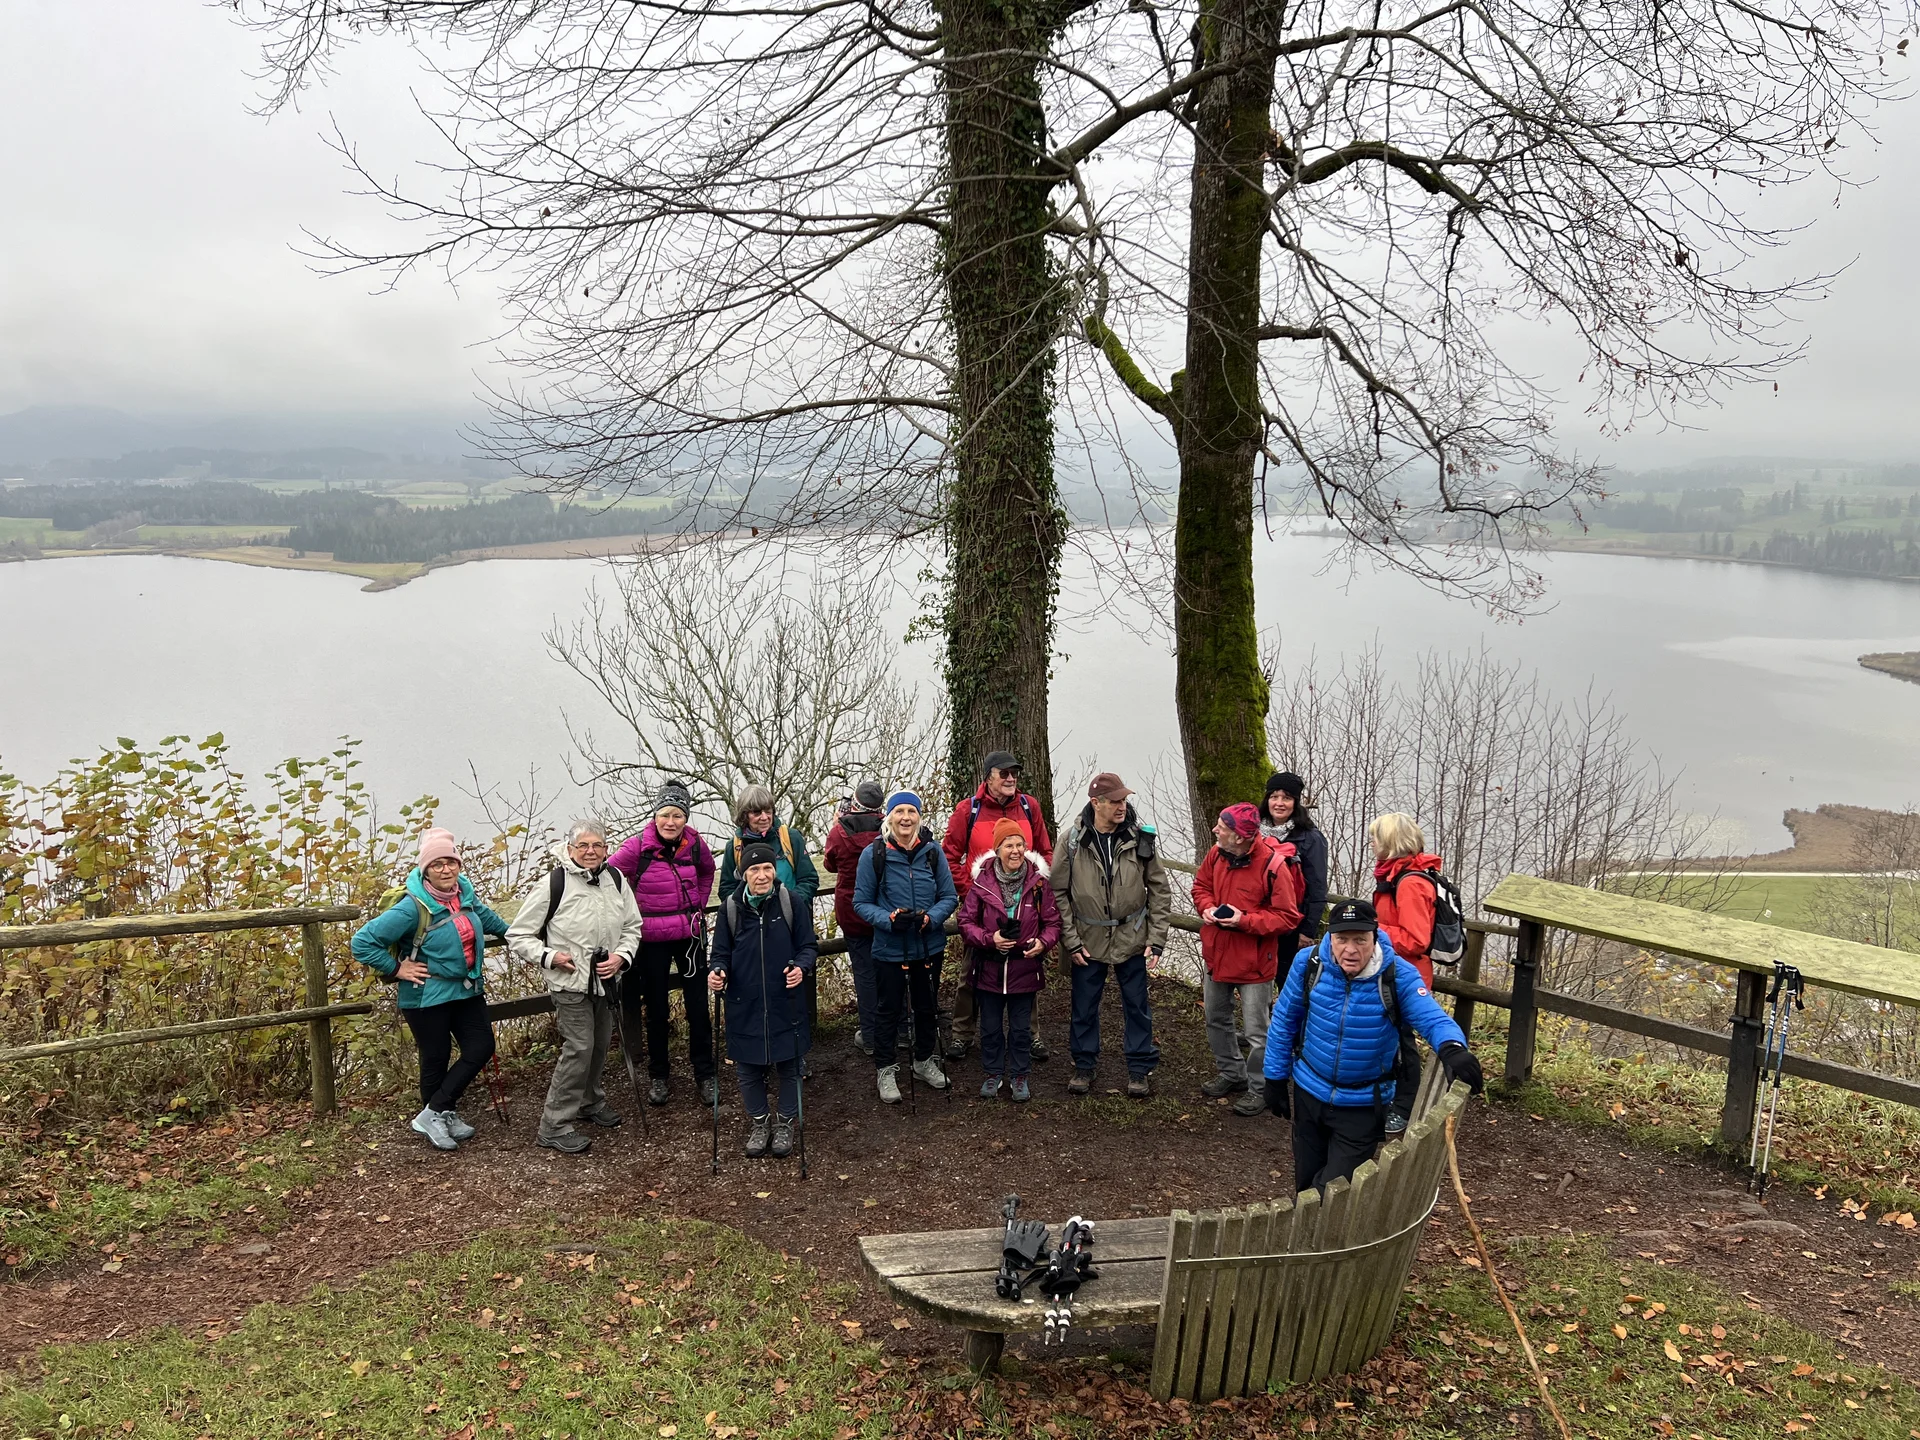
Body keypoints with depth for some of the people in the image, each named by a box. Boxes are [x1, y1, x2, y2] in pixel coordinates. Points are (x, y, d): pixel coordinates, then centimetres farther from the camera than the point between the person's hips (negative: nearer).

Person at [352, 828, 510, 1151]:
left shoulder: (465, 892, -1)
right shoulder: (414, 907, -22)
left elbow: (484, 916, 24)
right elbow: (363, 942, -21)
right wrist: (397, 969, -16)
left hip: (467, 990, 7)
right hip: (427, 996, -7)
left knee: (481, 1048, 4)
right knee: (436, 1059, 6)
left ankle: (436, 1114, 16)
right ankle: (441, 1116, 28)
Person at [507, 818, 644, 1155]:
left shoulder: (615, 879, 0)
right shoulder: (552, 884, -15)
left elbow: (632, 926, 10)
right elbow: (518, 936, -9)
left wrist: (621, 956, -8)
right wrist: (549, 957, -22)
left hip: (606, 980, 6)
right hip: (570, 982, -6)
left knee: (601, 1043, 19)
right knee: (579, 1047, -12)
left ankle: (591, 1101, 42)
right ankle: (555, 1125, -1)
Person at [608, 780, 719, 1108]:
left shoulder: (695, 844, -5)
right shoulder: (637, 846, -15)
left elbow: (707, 872, 16)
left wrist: (698, 906, 9)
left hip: (689, 936, 2)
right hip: (652, 941, -2)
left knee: (698, 1006, 5)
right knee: (655, 1009, 11)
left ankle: (704, 1074, 19)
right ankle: (658, 1076, 26)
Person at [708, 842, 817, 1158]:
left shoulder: (790, 902, -7)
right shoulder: (731, 907, -4)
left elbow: (809, 945, -1)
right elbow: (722, 953, 4)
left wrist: (801, 967, -20)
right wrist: (717, 973, -16)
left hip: (785, 1003, -1)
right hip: (745, 1005, 1)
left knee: (788, 1066, 10)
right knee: (748, 1069, 10)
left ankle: (785, 1123, 32)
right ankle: (759, 1123, 33)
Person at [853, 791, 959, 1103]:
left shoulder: (933, 851, -6)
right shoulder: (874, 854, -12)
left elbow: (949, 897, 0)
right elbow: (861, 903, -6)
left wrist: (930, 918, -19)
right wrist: (889, 919, -22)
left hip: (929, 946, 3)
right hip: (889, 948, -2)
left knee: (926, 1006, 19)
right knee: (888, 1009, 11)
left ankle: (924, 1060, 40)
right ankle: (885, 1070, 28)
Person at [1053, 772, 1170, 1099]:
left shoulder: (1141, 838, -8)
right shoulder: (1073, 840, -10)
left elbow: (1160, 890, -1)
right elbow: (1058, 892, -4)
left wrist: (1156, 938, -4)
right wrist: (1070, 940, -7)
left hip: (1131, 939, 0)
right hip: (1087, 940, 0)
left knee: (1137, 1005, 12)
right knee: (1084, 1007, 12)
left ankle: (1140, 1068, 28)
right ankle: (1083, 1066, 31)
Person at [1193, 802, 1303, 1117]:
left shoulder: (1274, 866, -24)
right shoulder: (1217, 854, -6)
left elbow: (1287, 917, -18)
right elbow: (1201, 884, 12)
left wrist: (1245, 920, -27)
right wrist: (1207, 907, -9)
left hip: (1253, 961, -7)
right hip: (1216, 954, 7)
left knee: (1255, 1031, 5)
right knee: (1216, 1019, 21)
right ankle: (1231, 1074, 41)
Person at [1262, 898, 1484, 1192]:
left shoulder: (1399, 975, -21)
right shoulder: (1309, 963, -16)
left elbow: (1433, 1019, -27)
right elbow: (1284, 1021, -4)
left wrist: (1452, 1048, -51)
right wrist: (1275, 1078, 1)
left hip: (1363, 1105, -2)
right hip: (1309, 1092, 2)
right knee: (1306, 1183, 21)